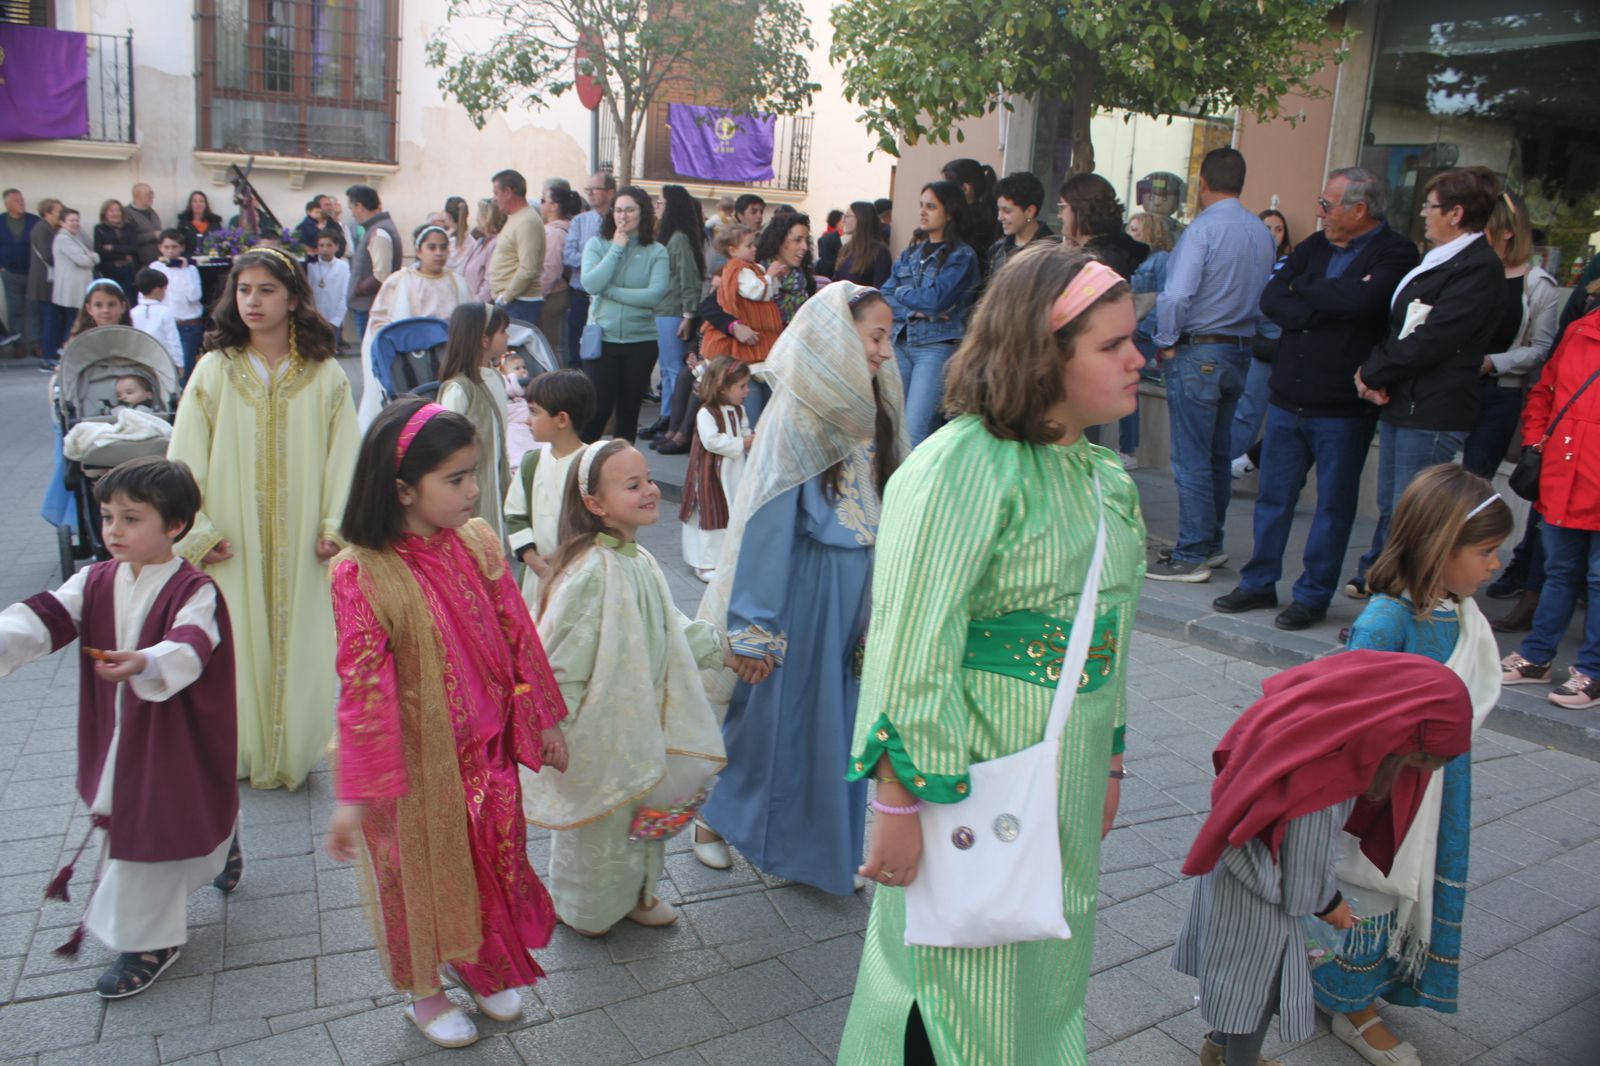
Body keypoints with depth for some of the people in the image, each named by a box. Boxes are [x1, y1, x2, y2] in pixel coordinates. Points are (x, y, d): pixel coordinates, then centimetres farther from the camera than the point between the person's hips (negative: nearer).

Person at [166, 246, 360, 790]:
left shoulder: (324, 375, 1)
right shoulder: (214, 370, 1)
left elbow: (344, 455, -1)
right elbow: (186, 457, 1)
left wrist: (336, 528, -9)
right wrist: (196, 533, -5)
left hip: (301, 544, 0)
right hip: (234, 545, 0)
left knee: (299, 643, 4)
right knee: (237, 647, 6)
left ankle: (292, 753, 18)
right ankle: (240, 753, 22)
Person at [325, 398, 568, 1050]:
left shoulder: (478, 544, -8)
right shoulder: (361, 574, -22)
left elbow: (517, 637, 1)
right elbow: (362, 687, -21)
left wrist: (544, 721, 8)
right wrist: (354, 796, -18)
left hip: (486, 752, 5)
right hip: (416, 765, -4)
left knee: (493, 863, 21)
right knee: (422, 874, 17)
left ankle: (479, 966, 49)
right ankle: (425, 991, 43)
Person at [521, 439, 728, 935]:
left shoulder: (640, 561, 0)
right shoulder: (593, 572, -28)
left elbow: (670, 631, 14)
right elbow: (561, 658, -25)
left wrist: (724, 647, 12)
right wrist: (555, 733, -20)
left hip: (640, 721, 8)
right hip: (597, 731, -8)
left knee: (644, 809, 23)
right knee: (599, 819, 13)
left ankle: (635, 892, 46)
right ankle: (584, 908, 39)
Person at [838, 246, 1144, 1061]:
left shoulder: (1103, 474, 5)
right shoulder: (960, 467, -20)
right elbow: (910, 650, -21)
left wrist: (1110, 761, 16)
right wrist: (898, 805, -20)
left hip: (1068, 779, 8)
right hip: (972, 786, -7)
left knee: (1046, 984, 24)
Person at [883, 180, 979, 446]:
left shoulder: (962, 256, -2)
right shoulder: (910, 252, 16)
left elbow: (936, 299, -15)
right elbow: (885, 297, 7)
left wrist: (902, 293, 2)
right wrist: (915, 311, -10)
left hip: (937, 346, -6)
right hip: (901, 342, 6)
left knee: (915, 430, -14)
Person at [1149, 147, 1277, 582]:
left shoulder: (1203, 228, -15)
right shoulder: (1262, 232, 8)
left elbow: (1177, 294, -23)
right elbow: (1268, 296, 13)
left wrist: (1166, 342, -9)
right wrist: (1247, 335, 18)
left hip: (1197, 353, -8)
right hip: (1240, 351, 8)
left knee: (1191, 460, -3)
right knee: (1218, 455, 16)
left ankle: (1191, 557, 1)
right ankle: (1211, 543, 26)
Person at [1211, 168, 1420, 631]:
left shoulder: (1396, 253, -6)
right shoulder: (1315, 246, 12)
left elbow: (1361, 302, -24)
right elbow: (1270, 299, 1)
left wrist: (1304, 288, -8)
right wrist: (1327, 308, -15)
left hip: (1343, 407, -5)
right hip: (1287, 400, 6)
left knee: (1333, 505, 5)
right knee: (1273, 497, 12)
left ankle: (1313, 594, 16)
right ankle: (1260, 583, 24)